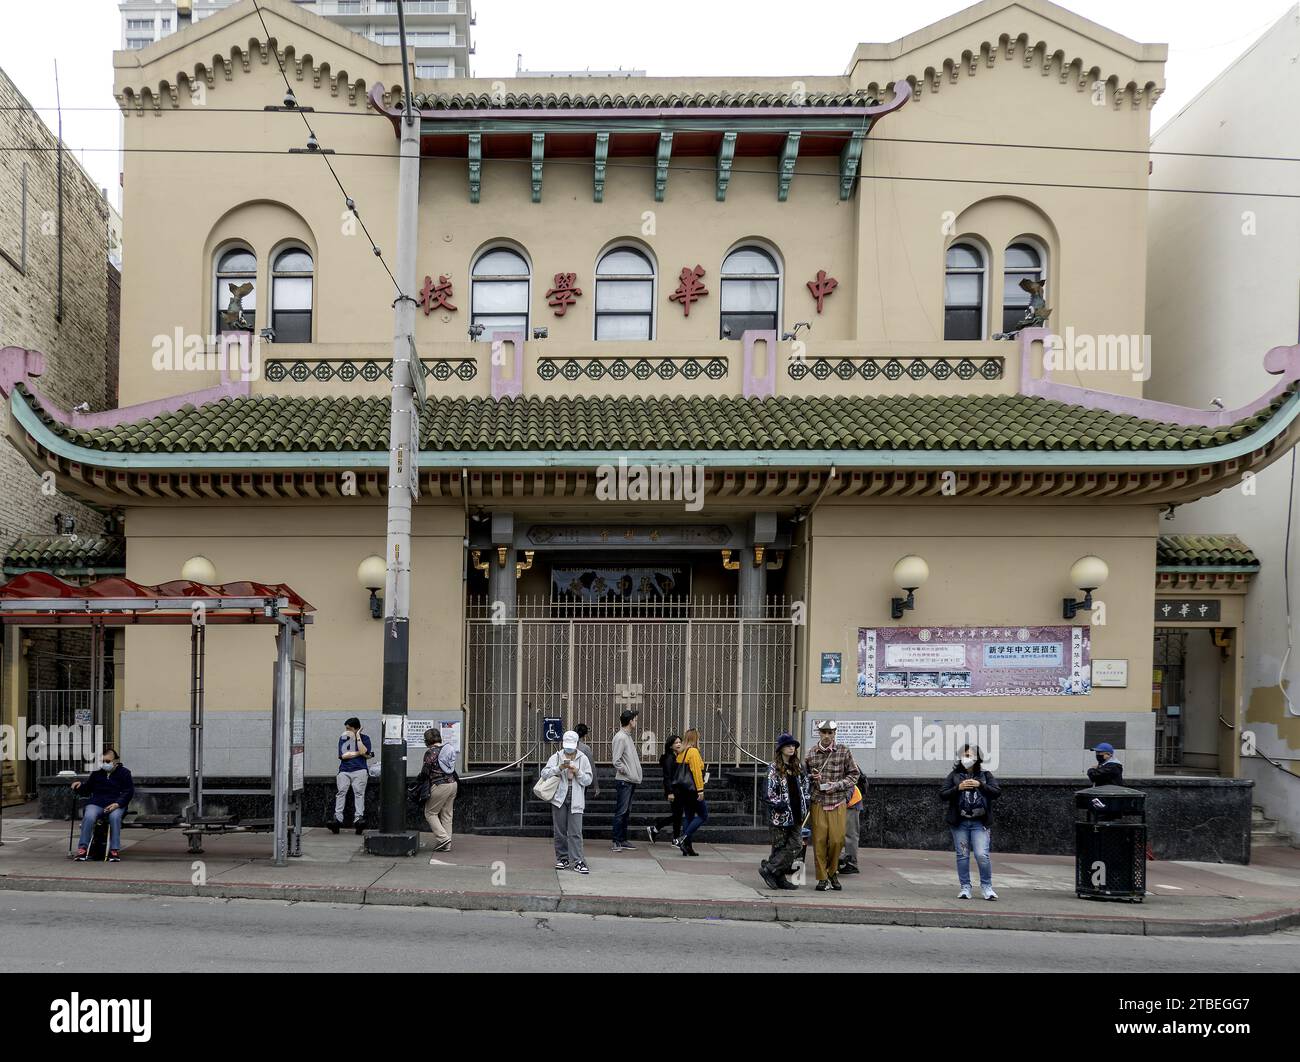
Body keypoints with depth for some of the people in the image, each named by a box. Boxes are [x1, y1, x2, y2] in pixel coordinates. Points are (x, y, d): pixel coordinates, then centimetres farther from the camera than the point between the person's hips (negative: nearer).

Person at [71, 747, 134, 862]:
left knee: (115, 817, -35)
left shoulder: (124, 773, 10)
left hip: (116, 805, -2)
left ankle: (115, 850, -30)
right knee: (89, 817, -32)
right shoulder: (96, 773, 19)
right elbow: (88, 788, 28)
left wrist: (117, 803, -14)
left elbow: (129, 791, 2)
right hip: (96, 803, 2)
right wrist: (81, 784, 5)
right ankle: (82, 848, -25)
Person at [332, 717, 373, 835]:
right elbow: (343, 755, 3)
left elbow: (364, 752, -9)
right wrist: (358, 753, -2)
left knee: (359, 793, -13)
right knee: (341, 792, -11)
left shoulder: (365, 738, 8)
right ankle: (337, 819, -14)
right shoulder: (343, 739, 14)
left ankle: (359, 819, -18)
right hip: (344, 771, 2)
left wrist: (358, 737, -6)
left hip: (359, 771, -2)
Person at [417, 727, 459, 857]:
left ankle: (443, 838, -4)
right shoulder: (448, 749, 11)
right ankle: (447, 845, 13)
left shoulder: (430, 752, -10)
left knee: (430, 812, 7)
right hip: (453, 783, 7)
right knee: (446, 814, 12)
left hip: (440, 786, -7)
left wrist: (417, 782, 5)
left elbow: (425, 773, -10)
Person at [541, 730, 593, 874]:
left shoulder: (583, 759, 4)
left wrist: (577, 772, -15)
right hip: (559, 798, 1)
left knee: (575, 833, -6)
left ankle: (577, 861, -4)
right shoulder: (556, 757, 4)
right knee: (560, 831, 7)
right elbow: (544, 773, -5)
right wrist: (559, 768, -19)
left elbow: (588, 780, 2)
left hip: (576, 801, -1)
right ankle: (563, 858, 19)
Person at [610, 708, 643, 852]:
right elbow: (616, 761, -20)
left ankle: (623, 841, 19)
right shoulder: (620, 737, -15)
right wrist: (625, 771, -11)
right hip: (624, 781, -9)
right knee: (621, 812, -6)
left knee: (626, 812, 13)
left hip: (631, 781, 9)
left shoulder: (628, 736, 15)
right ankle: (616, 842, -1)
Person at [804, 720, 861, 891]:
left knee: (837, 840, -3)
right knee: (819, 841, -1)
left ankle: (832, 872, 22)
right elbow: (804, 776, 17)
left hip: (838, 803, -1)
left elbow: (854, 774, 4)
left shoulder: (844, 752, 1)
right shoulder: (811, 754, 6)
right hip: (818, 803, 1)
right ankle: (822, 878, 13)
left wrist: (837, 785, -9)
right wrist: (812, 777, -6)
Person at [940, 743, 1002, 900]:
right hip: (960, 823, 1)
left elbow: (997, 792, -4)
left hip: (980, 823, -1)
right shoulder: (954, 775, 4)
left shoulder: (985, 775, 5)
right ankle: (965, 887, 17)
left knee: (982, 855, -9)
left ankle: (987, 887, 9)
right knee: (962, 856, 6)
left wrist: (980, 785, -15)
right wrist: (958, 788, -14)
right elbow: (942, 794, -1)